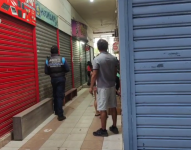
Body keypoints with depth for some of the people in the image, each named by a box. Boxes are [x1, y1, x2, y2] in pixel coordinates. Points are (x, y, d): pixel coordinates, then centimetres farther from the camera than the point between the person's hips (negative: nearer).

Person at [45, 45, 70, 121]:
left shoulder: (48, 60, -4)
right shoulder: (62, 59, -8)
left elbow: (46, 72, -3)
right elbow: (67, 69, -6)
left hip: (53, 79, 2)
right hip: (61, 79, -2)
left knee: (55, 95, 18)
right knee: (60, 96, -2)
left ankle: (56, 111, 31)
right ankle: (60, 115, -5)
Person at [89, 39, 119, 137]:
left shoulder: (97, 59, -14)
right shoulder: (113, 58, 4)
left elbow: (94, 75, -14)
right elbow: (115, 72, 10)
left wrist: (91, 87, -4)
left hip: (102, 87, -6)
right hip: (112, 86, 6)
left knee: (103, 109, 1)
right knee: (113, 107, 13)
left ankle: (103, 130, 10)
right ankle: (114, 127, 24)